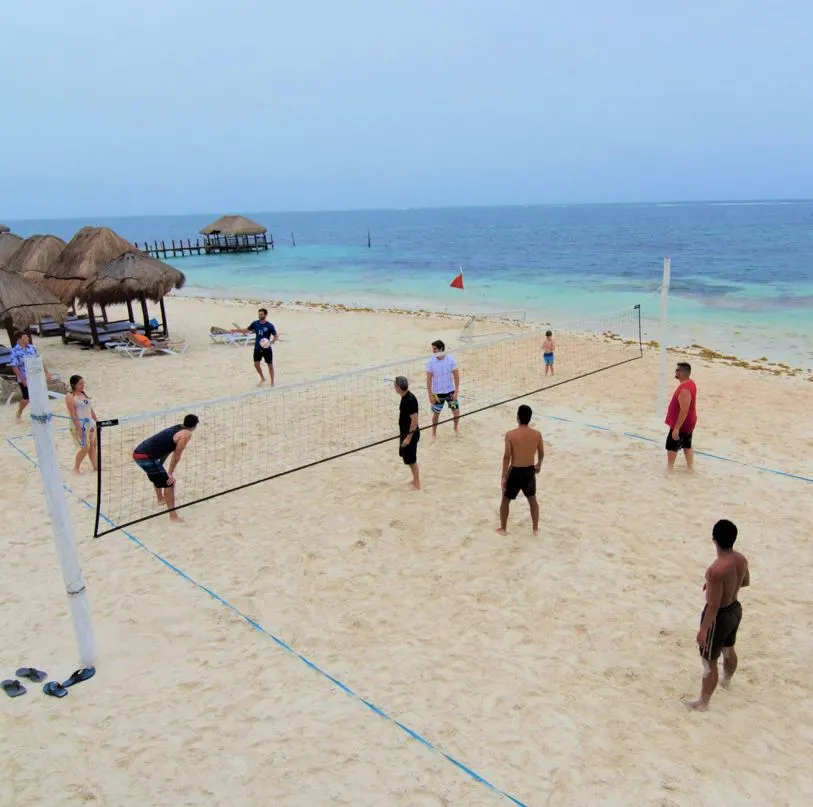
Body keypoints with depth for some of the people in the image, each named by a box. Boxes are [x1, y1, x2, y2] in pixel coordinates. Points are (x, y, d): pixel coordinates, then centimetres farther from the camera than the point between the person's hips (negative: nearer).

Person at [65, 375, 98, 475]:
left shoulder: (84, 393, 12)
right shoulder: (70, 397, -12)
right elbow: (73, 414, -16)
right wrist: (78, 428, -20)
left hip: (90, 423, 8)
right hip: (80, 424, -8)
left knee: (93, 444, 11)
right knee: (85, 447, -6)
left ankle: (94, 466, 20)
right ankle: (76, 468, 10)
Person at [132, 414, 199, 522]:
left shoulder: (177, 428, 16)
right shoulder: (187, 434, -8)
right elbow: (177, 455, -10)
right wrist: (170, 474, -5)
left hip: (138, 453, 9)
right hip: (146, 457, -9)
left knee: (158, 476, 33)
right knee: (169, 483, -2)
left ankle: (160, 499, 56)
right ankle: (173, 515, -1)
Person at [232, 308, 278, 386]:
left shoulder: (269, 326, -15)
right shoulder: (255, 323, -3)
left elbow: (276, 336, -12)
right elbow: (247, 330, 10)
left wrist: (270, 342, -27)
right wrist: (236, 330, 2)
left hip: (267, 349, -4)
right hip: (257, 348, 4)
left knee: (270, 365, 6)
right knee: (256, 364, 1)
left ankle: (272, 381, 21)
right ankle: (262, 378, 25)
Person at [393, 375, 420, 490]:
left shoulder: (410, 400, -26)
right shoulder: (405, 397, 4)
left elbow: (414, 420, -25)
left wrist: (409, 437, -23)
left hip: (411, 434, -10)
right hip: (405, 432, 10)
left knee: (410, 459, 2)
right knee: (405, 455, 20)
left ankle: (417, 484, 16)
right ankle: (415, 479, 35)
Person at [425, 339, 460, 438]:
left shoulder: (451, 360, -12)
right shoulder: (431, 362, -13)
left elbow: (456, 376, -6)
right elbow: (429, 379, -8)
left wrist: (456, 391, -9)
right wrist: (430, 395, -9)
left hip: (450, 391, 1)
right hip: (437, 393, -1)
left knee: (456, 411, 9)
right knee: (436, 414, 9)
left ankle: (456, 428, 37)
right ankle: (434, 433, 29)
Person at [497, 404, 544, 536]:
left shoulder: (510, 434, -18)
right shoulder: (537, 434, -8)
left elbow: (507, 457, -16)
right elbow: (541, 454, 6)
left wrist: (503, 476, -7)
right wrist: (539, 465, 27)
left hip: (515, 472, -3)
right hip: (530, 471, 3)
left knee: (505, 500, 19)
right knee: (532, 500, 24)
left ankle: (503, 528, 30)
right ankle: (536, 529, 33)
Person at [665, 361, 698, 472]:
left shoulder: (684, 389, -29)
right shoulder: (690, 383, 4)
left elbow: (684, 411, -30)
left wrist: (676, 428, -26)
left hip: (682, 424, -10)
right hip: (689, 423, 10)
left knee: (671, 447, 3)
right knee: (687, 446, 18)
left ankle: (669, 469, 11)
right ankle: (690, 468, 27)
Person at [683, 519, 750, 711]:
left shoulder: (717, 569, -35)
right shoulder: (741, 559, -11)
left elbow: (713, 606, -29)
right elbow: (746, 582, 11)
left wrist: (703, 629, -19)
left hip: (720, 616, -8)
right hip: (735, 610, 8)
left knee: (709, 661, 10)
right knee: (728, 650, 33)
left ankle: (703, 703, 26)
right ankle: (726, 680, 59)